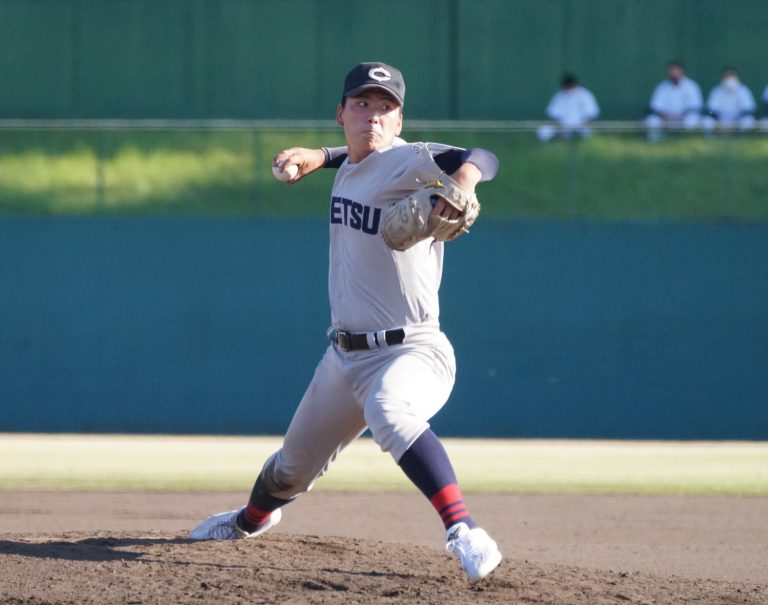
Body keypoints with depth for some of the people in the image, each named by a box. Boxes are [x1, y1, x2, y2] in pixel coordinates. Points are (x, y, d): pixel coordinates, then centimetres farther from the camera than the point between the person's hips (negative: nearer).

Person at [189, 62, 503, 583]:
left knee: (388, 410, -42)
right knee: (293, 467, 24)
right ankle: (252, 520, 57)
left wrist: (460, 183, -57)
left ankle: (465, 534, -47)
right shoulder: (352, 168, 7)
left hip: (410, 350, -8)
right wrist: (319, 157, 15)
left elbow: (481, 160, -35)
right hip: (345, 355, 8)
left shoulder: (406, 163, -16)